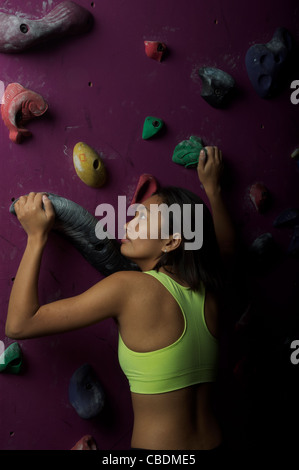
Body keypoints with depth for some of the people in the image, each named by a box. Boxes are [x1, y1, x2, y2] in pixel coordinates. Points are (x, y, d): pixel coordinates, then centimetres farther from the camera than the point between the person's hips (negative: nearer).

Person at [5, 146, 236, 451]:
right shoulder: (205, 289, -4)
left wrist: (37, 236, -10)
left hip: (154, 447, -6)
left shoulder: (129, 287, -20)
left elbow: (19, 324, -17)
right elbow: (224, 246, 21)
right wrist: (212, 187, 25)